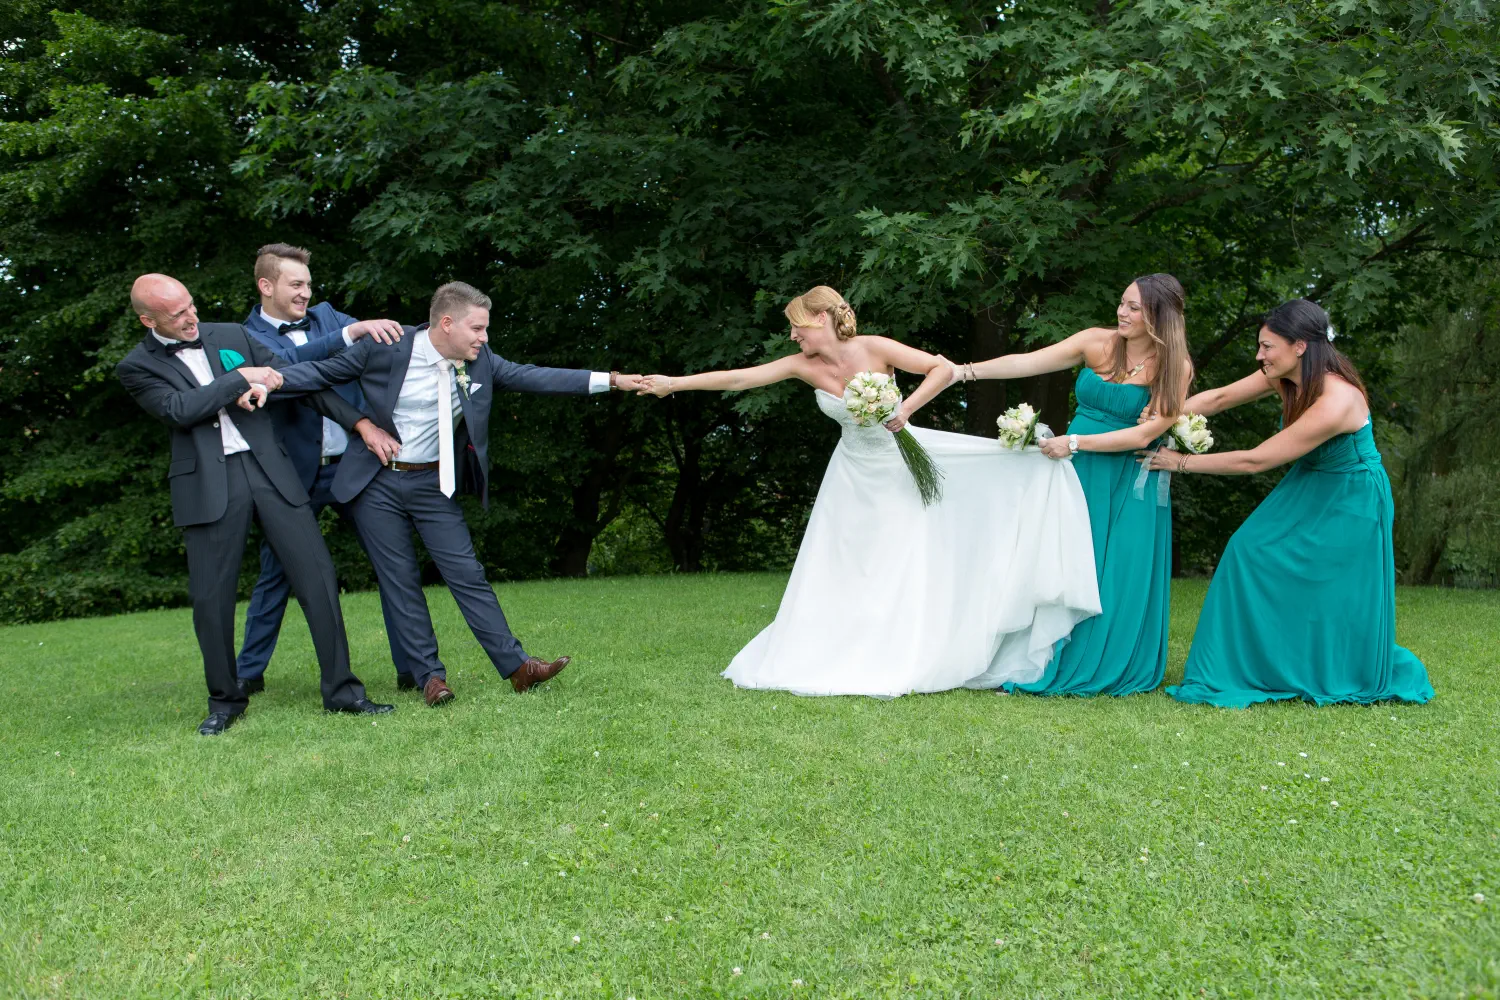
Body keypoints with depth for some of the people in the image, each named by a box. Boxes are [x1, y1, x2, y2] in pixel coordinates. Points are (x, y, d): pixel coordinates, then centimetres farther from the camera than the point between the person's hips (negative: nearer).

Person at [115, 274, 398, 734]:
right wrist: (241, 379, -8)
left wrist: (359, 422, 10)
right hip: (207, 486, -2)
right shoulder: (137, 366, 4)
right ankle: (225, 700, 20)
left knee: (318, 575, -3)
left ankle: (341, 690, 5)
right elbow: (180, 410, -13)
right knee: (211, 598, 0)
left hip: (269, 469, 2)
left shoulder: (232, 335, 13)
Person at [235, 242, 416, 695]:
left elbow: (377, 339, 4)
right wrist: (352, 332, -32)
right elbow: (289, 361, -23)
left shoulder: (325, 315, 11)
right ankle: (248, 672, 25)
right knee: (276, 574, 9)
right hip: (295, 473, -3)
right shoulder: (250, 337, -4)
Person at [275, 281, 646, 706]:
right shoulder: (385, 348, -14)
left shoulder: (479, 361, -3)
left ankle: (517, 667, 1)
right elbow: (323, 371, -4)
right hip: (376, 484, -2)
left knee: (467, 574, -1)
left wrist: (609, 380, -12)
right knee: (400, 580, 1)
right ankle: (429, 677, 10)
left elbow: (531, 376, -6)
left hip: (434, 484, 3)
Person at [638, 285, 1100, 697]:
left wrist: (904, 410, -28)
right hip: (855, 478, 3)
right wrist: (675, 382, -15)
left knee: (909, 570, -3)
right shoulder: (804, 366, -9)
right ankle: (839, 661, 14)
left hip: (902, 466, -3)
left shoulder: (874, 349, -18)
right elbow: (737, 378, -11)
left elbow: (944, 368, -19)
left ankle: (903, 665, 9)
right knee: (840, 573, 3)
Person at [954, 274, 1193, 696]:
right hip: (1078, 472, 2)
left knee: (1119, 577, -1)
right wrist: (963, 371, -17)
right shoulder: (1098, 342, 0)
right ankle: (1055, 668, 7)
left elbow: (1144, 435, -12)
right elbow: (1027, 363, -8)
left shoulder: (1174, 367, -5)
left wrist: (1076, 443, -19)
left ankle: (1112, 671, 14)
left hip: (1129, 485, -2)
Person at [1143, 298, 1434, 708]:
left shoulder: (1336, 404, -33)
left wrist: (1182, 462, -21)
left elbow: (1254, 461, -28)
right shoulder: (1287, 375, -11)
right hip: (1306, 489, 8)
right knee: (1252, 552, -2)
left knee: (1336, 601, -1)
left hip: (1348, 503, -7)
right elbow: (1220, 398, -4)